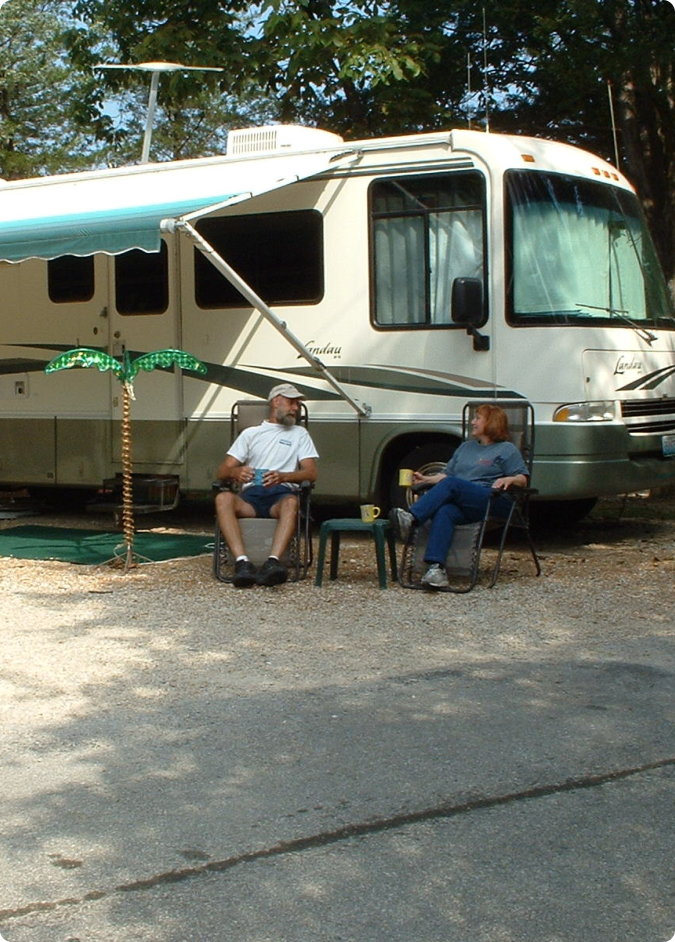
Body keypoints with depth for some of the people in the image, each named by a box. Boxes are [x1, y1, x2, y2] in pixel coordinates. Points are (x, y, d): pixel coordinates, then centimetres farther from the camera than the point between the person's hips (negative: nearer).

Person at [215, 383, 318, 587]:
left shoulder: (300, 433, 24)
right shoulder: (251, 433, 24)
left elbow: (311, 473, 8)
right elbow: (221, 472, 15)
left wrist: (282, 476, -14)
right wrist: (235, 472, -13)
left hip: (281, 495, -1)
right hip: (250, 496, 1)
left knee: (291, 502, -38)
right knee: (223, 498, -33)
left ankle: (273, 562, -55)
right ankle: (242, 562, -46)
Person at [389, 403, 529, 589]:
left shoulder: (507, 450, 12)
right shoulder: (465, 447, 32)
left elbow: (523, 479, 4)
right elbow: (447, 474, 29)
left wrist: (508, 480, -17)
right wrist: (426, 479, 13)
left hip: (493, 502, -5)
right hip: (462, 504, 5)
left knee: (451, 484, -31)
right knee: (444, 512, -33)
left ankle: (411, 518, -42)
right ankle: (436, 568, -48)